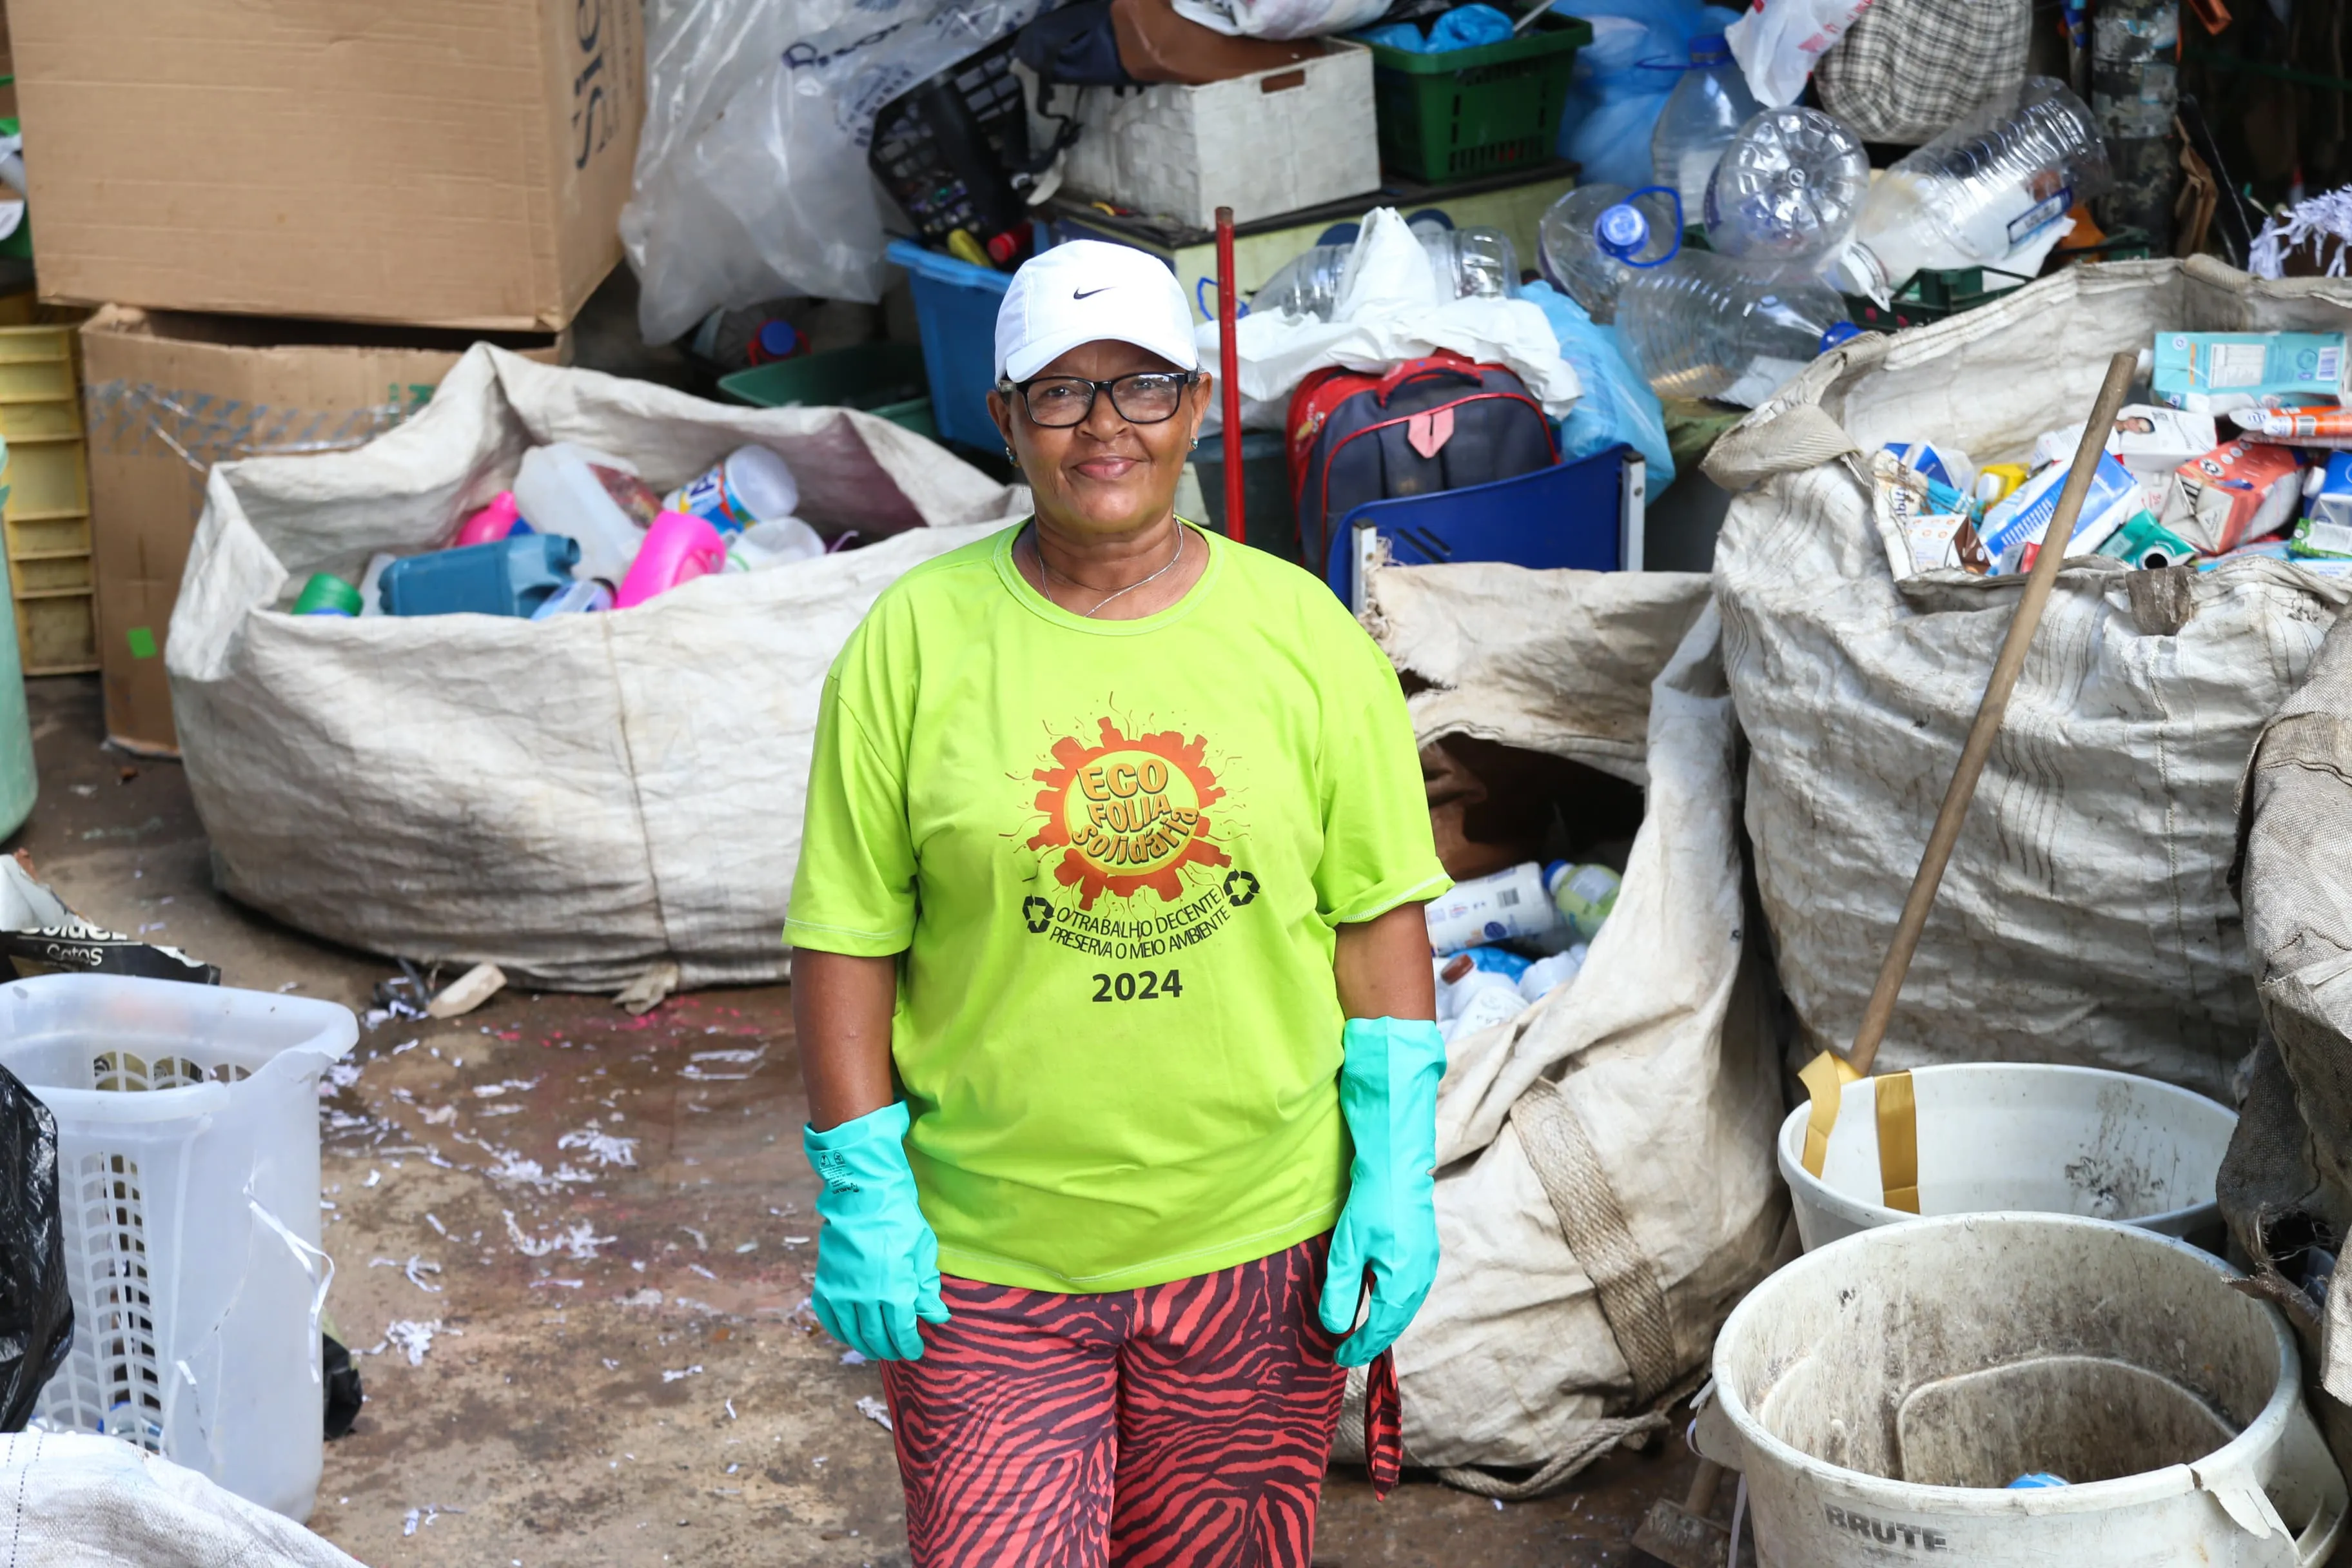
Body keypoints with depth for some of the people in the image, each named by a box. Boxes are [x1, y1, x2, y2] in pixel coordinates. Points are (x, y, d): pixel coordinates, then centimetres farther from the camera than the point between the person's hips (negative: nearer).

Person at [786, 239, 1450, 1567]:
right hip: (985, 1262, -1)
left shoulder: (1306, 635, -1)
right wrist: (862, 1195, -6)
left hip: (1256, 1250, 2)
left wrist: (1398, 1174, -2)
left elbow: (1382, 913, 3)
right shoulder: (914, 641, -5)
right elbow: (848, 939, -2)